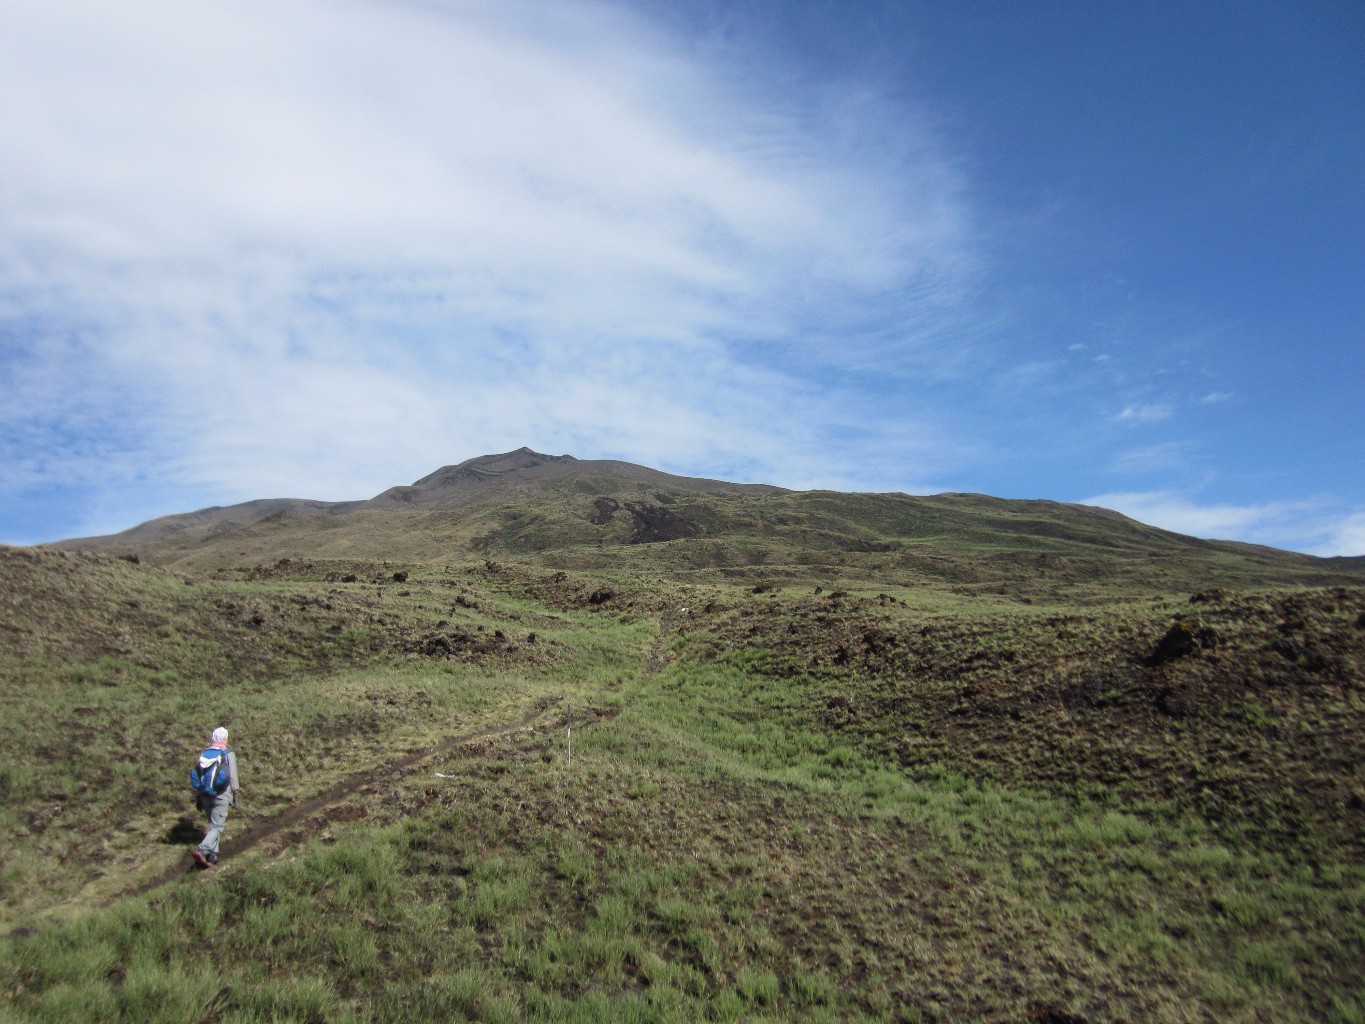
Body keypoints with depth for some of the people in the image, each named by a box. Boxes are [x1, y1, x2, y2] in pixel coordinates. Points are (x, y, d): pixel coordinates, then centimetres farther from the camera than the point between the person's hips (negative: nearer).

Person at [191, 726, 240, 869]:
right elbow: (233, 776, -7)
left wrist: (198, 797, 18)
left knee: (213, 824, 18)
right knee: (217, 827, -4)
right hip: (221, 796, -5)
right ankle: (202, 849, -25)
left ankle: (213, 855, 15)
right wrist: (235, 793, 5)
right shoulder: (229, 754, -5)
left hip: (205, 795, 5)